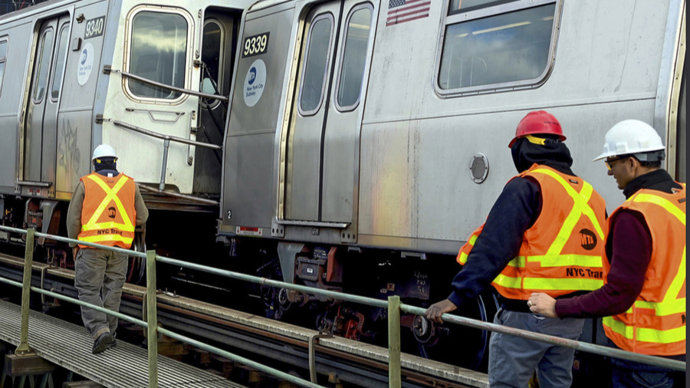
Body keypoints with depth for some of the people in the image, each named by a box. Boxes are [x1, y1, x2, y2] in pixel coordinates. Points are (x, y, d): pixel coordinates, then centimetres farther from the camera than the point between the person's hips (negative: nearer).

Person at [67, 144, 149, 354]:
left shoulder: (86, 184, -3)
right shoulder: (129, 184, 4)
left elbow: (73, 217, -5)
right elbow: (142, 217, 7)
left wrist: (73, 244, 7)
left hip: (92, 245, -3)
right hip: (119, 247, 3)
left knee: (89, 291, 1)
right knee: (112, 290, 12)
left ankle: (100, 331, -16)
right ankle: (109, 334, 14)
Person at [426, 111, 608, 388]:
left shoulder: (527, 186, -11)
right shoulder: (589, 194, 12)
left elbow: (494, 247, -21)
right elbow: (601, 255, 15)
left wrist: (457, 297, -23)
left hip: (527, 314, -7)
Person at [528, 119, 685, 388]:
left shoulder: (634, 216, -21)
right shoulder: (681, 198, 5)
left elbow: (619, 295, -22)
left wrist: (558, 308, -14)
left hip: (646, 348, -8)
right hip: (679, 342, 8)